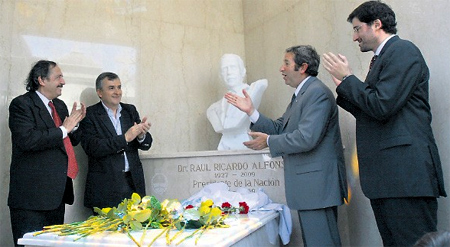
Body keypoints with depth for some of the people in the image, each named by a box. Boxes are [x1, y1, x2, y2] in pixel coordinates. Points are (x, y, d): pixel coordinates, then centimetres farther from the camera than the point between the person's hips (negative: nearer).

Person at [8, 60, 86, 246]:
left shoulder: (60, 105, 16)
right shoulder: (21, 104, -8)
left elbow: (72, 141, 20)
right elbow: (27, 140, -23)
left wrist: (74, 124, 0)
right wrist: (63, 129, -16)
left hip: (56, 194, 8)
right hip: (32, 194, -7)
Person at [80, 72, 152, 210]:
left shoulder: (130, 110, 11)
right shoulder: (90, 115, -2)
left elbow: (146, 145, 9)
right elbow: (92, 148, -14)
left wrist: (141, 135, -14)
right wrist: (125, 138, -19)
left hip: (133, 182, 4)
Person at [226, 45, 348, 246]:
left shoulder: (317, 93, -15)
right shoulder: (300, 95, 17)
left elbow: (306, 138, -24)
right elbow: (278, 129, 14)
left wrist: (269, 141, -12)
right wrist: (250, 111, 4)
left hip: (317, 183, -10)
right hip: (308, 184, 10)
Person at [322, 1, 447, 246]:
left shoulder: (403, 50, -6)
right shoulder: (382, 58, 22)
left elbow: (382, 106, -18)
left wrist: (348, 78, -6)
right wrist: (345, 87, 15)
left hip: (404, 173, -10)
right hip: (385, 178, 10)